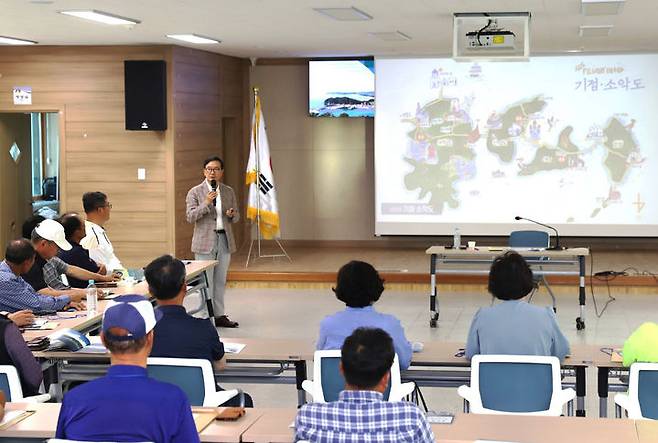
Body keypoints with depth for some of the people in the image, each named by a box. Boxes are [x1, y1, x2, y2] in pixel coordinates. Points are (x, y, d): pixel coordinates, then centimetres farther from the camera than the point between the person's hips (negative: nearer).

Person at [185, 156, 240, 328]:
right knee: (205, 281, -5)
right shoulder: (195, 192, -1)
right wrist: (206, 203, -21)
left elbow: (236, 217, 16)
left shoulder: (229, 191, 11)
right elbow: (190, 217, -9)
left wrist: (232, 214, -8)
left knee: (220, 280, 9)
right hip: (205, 241, -4)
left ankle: (219, 315, 15)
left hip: (225, 239, 4)